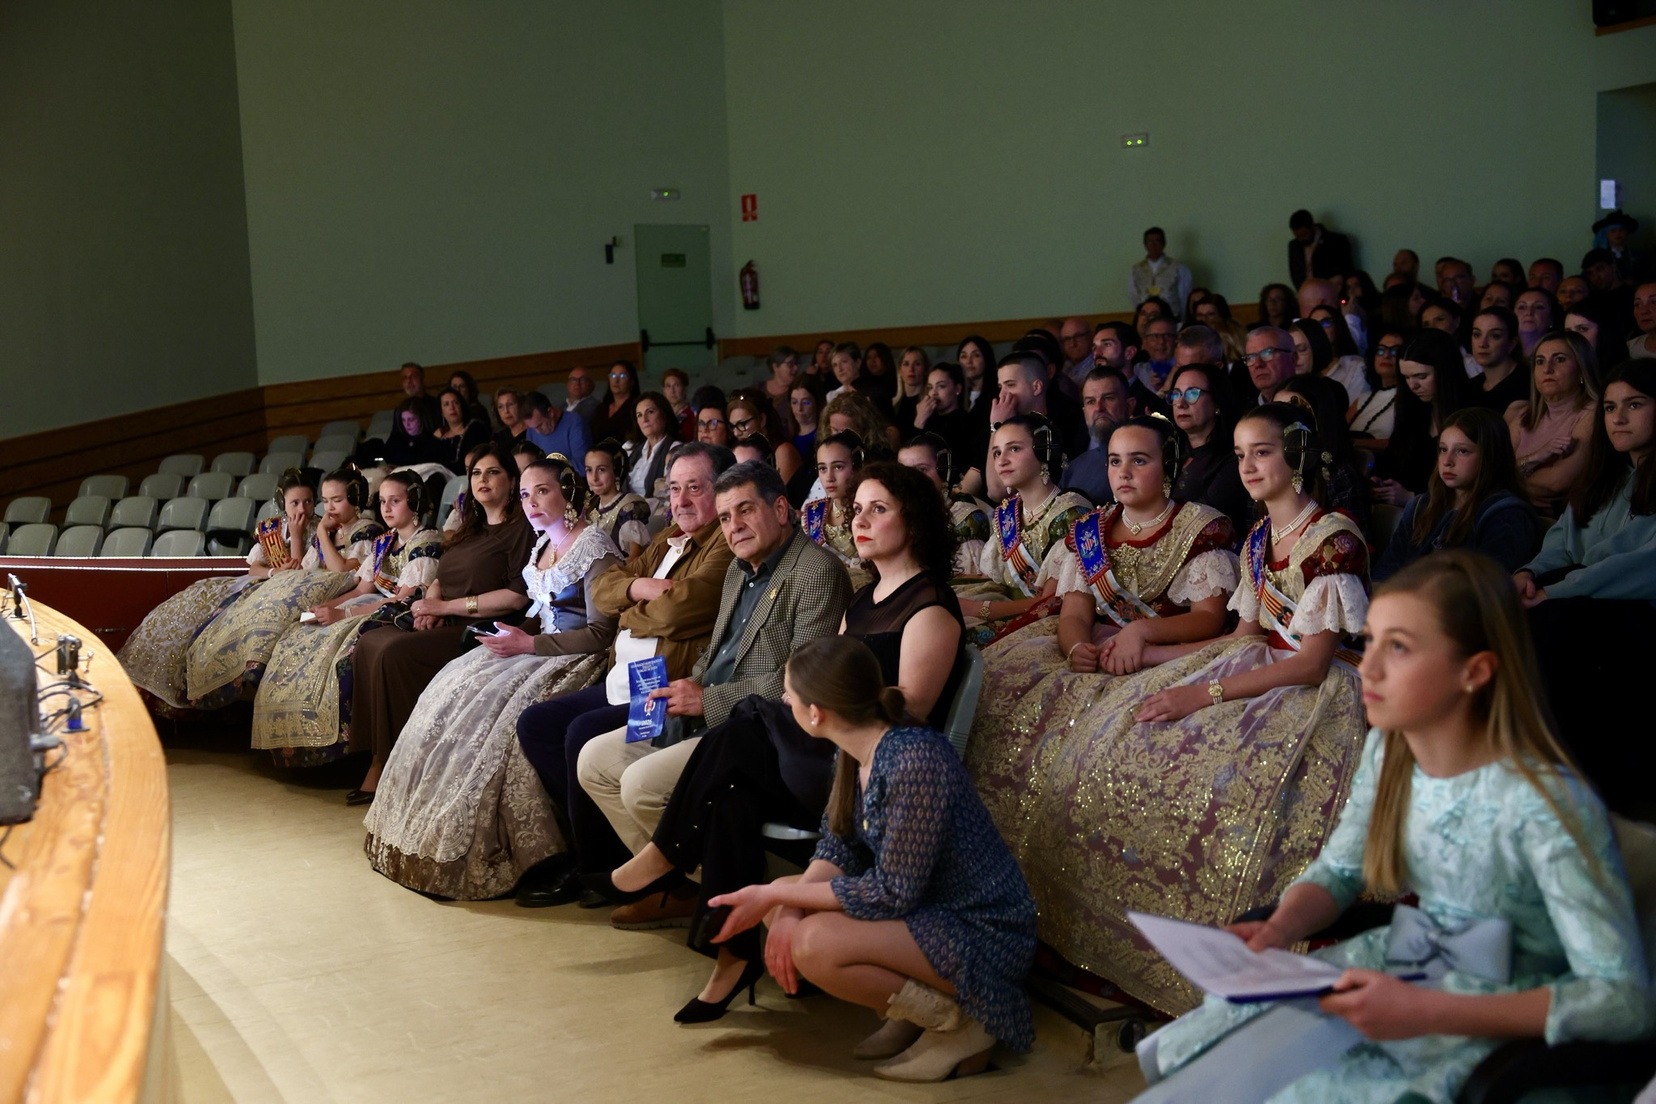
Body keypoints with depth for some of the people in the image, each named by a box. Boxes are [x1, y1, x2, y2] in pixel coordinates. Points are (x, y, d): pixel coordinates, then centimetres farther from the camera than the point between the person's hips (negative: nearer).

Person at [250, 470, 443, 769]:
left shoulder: (426, 542, -10)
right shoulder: (382, 543, 17)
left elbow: (404, 600, -18)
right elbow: (362, 589, 13)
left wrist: (343, 614, -19)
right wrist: (328, 607, -7)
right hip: (375, 609, 9)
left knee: (337, 648, -30)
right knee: (297, 640, -8)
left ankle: (329, 746, -20)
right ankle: (298, 742, -7)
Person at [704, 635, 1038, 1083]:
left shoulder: (915, 761, -29)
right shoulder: (855, 750, -2)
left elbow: (891, 895, -25)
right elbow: (839, 848, 5)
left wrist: (775, 897, -19)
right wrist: (785, 910, -13)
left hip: (980, 933, -9)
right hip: (922, 906, 9)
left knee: (815, 945, -26)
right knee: (781, 904, 8)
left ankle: (956, 1021, -6)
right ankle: (910, 1009, 11)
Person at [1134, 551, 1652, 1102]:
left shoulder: (1543, 804, -24)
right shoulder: (1388, 747, -4)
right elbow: (1336, 873, 11)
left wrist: (1426, 1012, -30)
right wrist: (1278, 928, -12)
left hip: (1495, 1022, -6)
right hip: (1398, 969, 6)